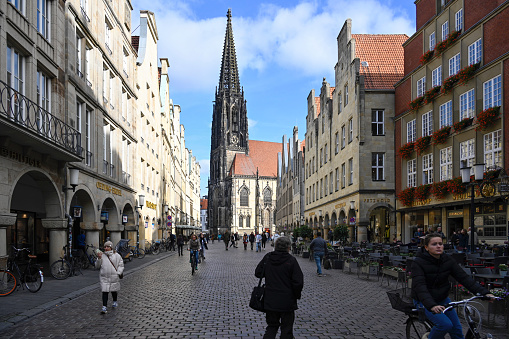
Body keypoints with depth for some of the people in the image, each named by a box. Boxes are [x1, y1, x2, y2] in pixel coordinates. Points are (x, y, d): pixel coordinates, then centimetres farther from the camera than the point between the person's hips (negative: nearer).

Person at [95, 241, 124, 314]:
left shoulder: (116, 256, 3)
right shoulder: (102, 256, 6)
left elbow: (121, 265, 5)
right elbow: (97, 266, 4)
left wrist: (118, 273, -8)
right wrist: (99, 258, -11)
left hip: (114, 277, 0)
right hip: (104, 277, 0)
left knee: (114, 290, 14)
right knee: (105, 292, -7)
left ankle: (115, 302, 39)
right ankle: (104, 307, -6)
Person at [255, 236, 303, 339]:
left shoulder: (267, 258, -3)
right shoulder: (291, 260, -14)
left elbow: (258, 273, 7)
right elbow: (298, 282, -15)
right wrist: (297, 295, 1)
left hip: (270, 301, 4)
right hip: (287, 302, -3)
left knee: (271, 326, 19)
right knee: (286, 329, 10)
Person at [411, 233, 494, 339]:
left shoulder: (448, 260, -3)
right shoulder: (418, 263, -21)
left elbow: (463, 277, -9)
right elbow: (420, 286, -32)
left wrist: (484, 292, -23)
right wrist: (432, 306, -48)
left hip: (442, 299, 6)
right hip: (424, 301, -6)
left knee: (456, 328, 3)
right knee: (445, 324, -23)